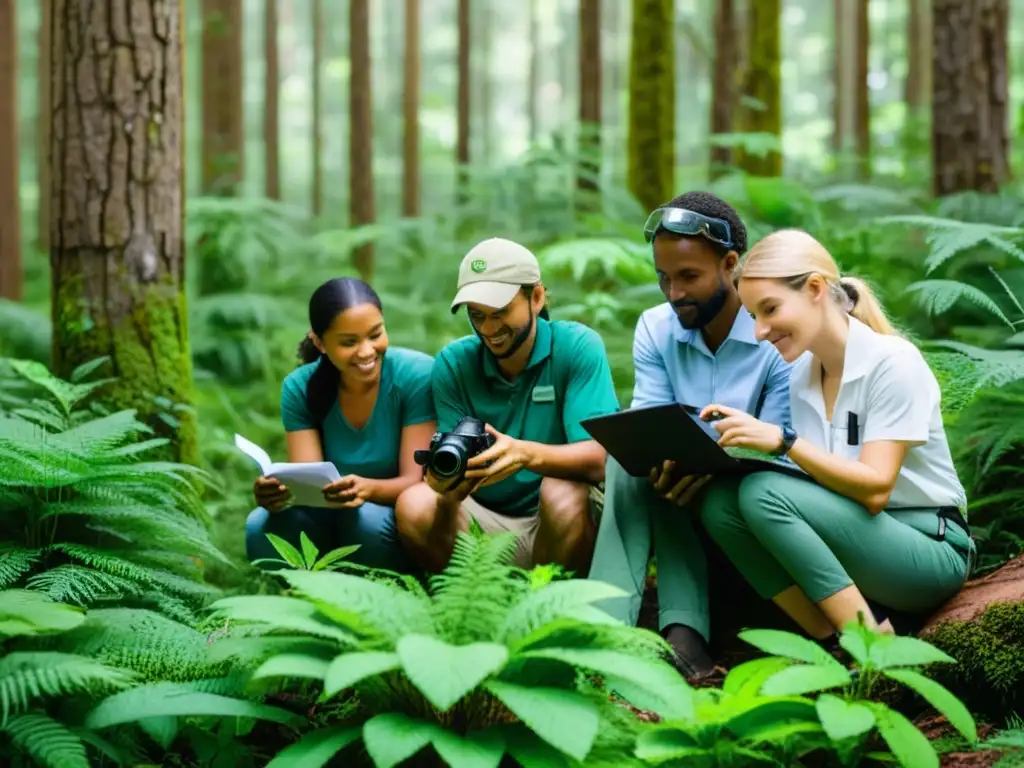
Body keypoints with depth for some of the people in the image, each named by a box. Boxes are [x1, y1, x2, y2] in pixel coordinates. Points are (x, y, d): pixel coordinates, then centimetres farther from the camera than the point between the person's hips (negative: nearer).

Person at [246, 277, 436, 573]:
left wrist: (367, 489, -42)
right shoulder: (300, 388, -8)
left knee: (367, 519, -35)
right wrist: (278, 494, -39)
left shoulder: (417, 375, -17)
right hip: (331, 519, 2)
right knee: (262, 527, -26)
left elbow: (415, 481, -20)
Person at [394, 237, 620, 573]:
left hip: (565, 522, -2)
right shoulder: (452, 364, -1)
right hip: (485, 525, 2)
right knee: (414, 506, -24)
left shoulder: (578, 347, -9)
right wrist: (449, 491, -32)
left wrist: (527, 454, -40)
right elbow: (453, 467, -7)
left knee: (562, 492, -33)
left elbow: (597, 459, -20)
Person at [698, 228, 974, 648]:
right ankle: (833, 643, -17)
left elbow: (875, 489, -22)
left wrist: (784, 441, -32)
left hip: (929, 551, -7)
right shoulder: (799, 374, 6)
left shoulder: (892, 362, -15)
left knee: (763, 493, -27)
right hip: (857, 542, 7)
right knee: (719, 506, -16)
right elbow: (810, 479, 4)